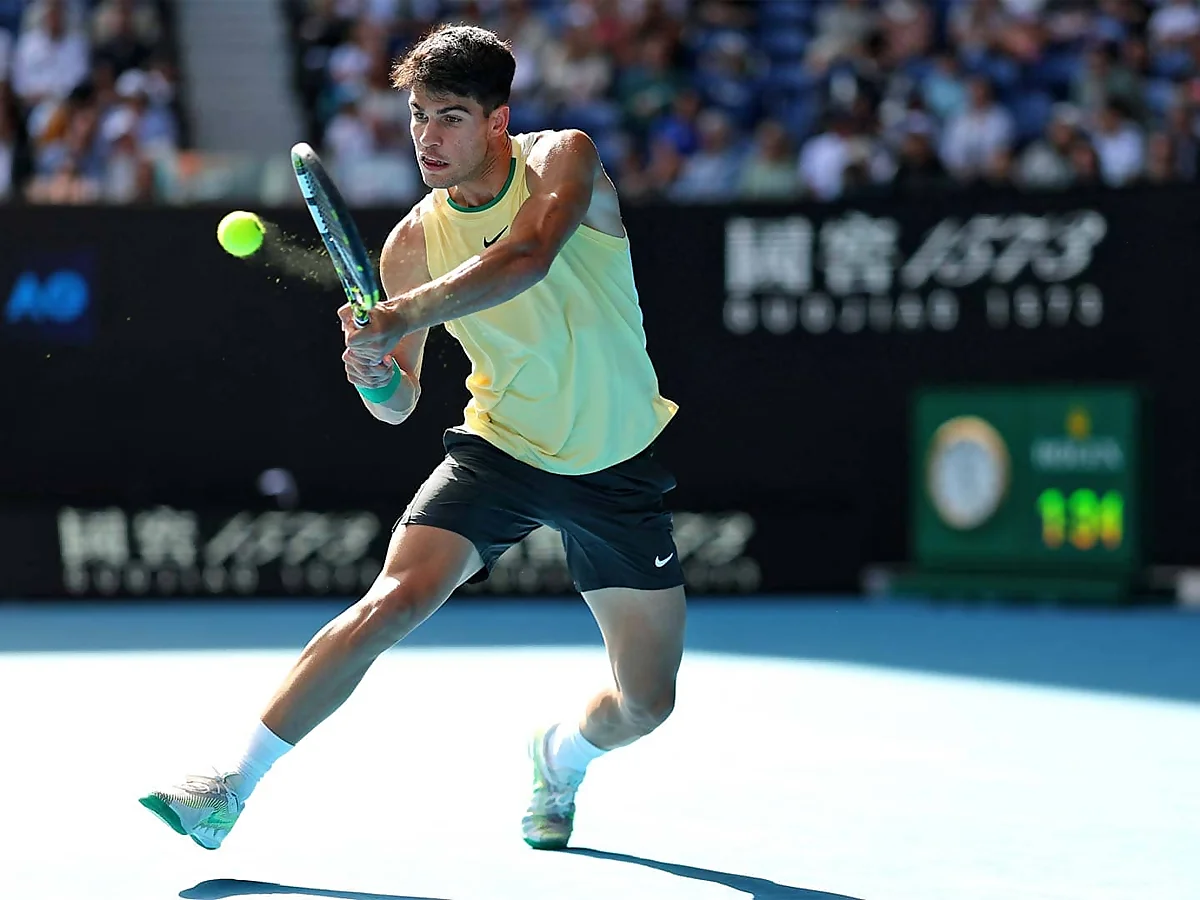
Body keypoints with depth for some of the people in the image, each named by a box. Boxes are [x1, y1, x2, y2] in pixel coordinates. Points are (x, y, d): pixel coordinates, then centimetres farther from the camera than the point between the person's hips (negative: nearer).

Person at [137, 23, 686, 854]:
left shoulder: (564, 158, -13)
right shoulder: (412, 244, -4)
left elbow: (527, 258, -35)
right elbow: (401, 402, 3)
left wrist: (404, 318, -46)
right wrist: (378, 379, -21)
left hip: (621, 466, 0)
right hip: (500, 451, 0)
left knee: (646, 704, 4)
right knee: (392, 602, -25)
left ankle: (560, 759, 40)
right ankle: (231, 786, -22)